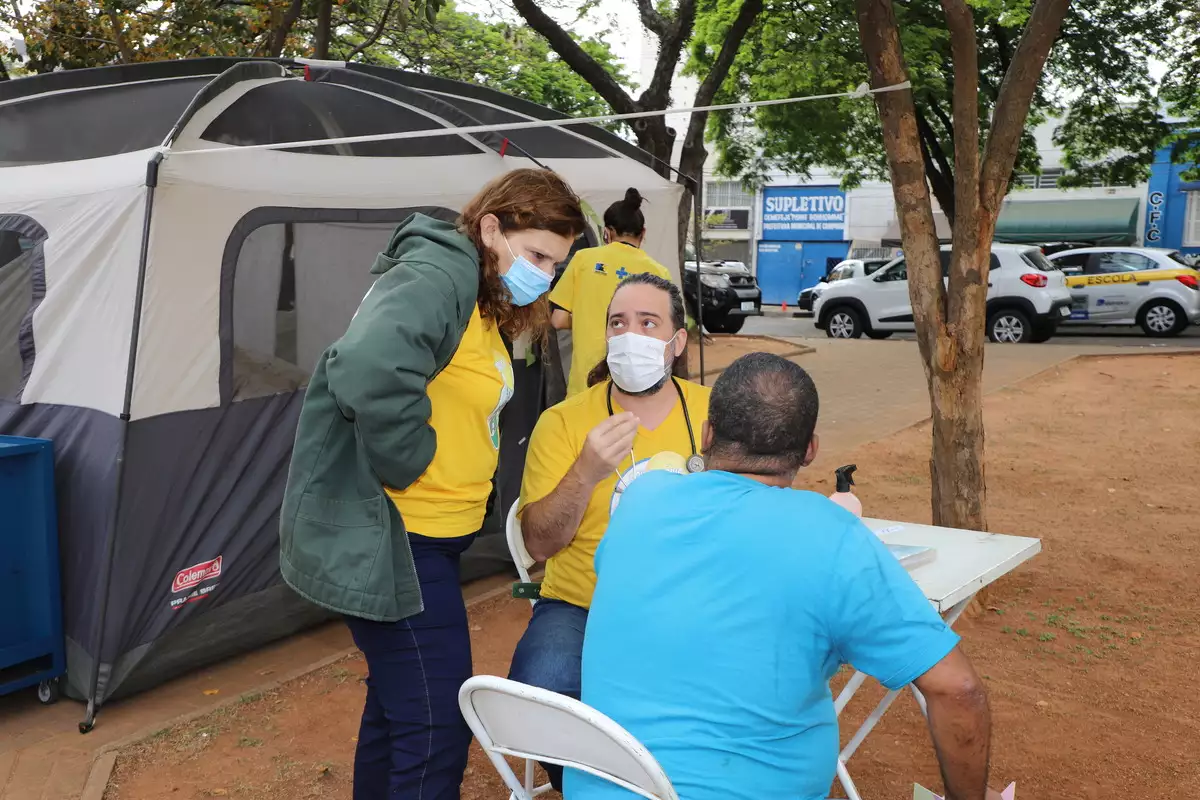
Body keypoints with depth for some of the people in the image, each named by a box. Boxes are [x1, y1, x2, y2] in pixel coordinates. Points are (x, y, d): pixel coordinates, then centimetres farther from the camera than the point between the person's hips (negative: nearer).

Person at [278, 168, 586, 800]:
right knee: (435, 726, -4)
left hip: (424, 535, 10)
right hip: (387, 538, -10)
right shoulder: (435, 277, -19)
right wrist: (410, 463, -24)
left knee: (398, 704, 23)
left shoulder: (485, 308, 13)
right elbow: (370, 370, -37)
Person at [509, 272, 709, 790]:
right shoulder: (563, 421, 0)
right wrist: (585, 473, -21)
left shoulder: (715, 412, 5)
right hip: (583, 608, -1)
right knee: (538, 695, -27)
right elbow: (539, 544, -4)